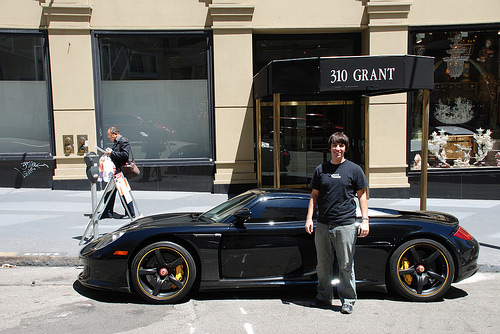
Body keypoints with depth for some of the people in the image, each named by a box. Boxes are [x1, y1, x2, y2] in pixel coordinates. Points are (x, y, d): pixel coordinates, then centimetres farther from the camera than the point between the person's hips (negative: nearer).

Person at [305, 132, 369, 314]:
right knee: (323, 265, 12)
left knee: (346, 265, 4)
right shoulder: (321, 169, 10)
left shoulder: (354, 169, 2)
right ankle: (324, 296, 27)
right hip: (322, 225, 3)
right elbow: (314, 195, 13)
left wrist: (365, 220, -4)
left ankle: (348, 300, 18)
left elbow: (362, 196, 4)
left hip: (345, 224, -3)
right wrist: (309, 218, 5)